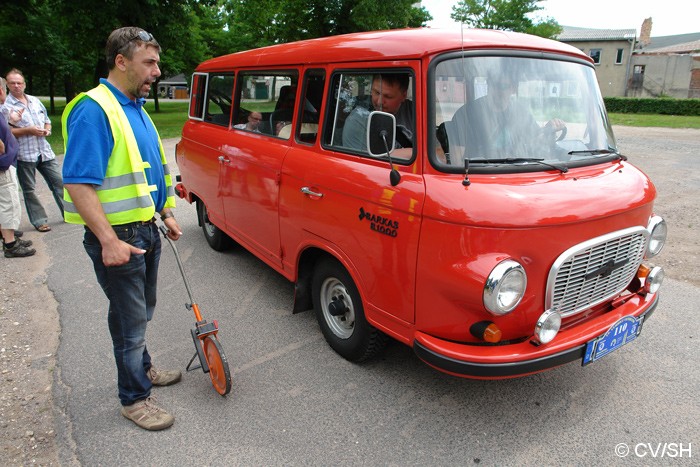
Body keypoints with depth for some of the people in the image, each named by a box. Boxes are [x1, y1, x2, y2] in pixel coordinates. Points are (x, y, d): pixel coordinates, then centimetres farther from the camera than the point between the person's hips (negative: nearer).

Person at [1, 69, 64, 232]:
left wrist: (47, 130, 1)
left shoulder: (35, 101, 13)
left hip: (45, 151, 5)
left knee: (58, 181, 7)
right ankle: (39, 221, 12)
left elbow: (47, 120, 23)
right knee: (29, 189, 4)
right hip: (24, 154, -5)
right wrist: (28, 130, -17)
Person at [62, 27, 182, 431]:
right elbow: (79, 183, -24)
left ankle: (142, 368, 44)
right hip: (117, 237, -9)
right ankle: (135, 398, 23)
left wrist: (166, 214, 18)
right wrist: (109, 241, -28)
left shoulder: (135, 108, 11)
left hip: (145, 230, 9)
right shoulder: (94, 110, -19)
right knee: (130, 318, 5)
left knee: (142, 311, 23)